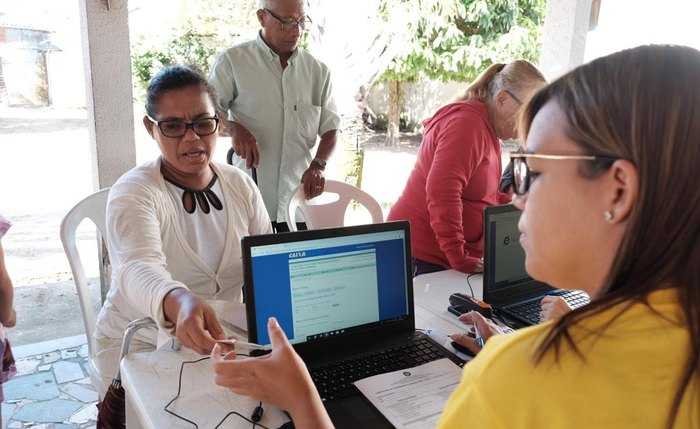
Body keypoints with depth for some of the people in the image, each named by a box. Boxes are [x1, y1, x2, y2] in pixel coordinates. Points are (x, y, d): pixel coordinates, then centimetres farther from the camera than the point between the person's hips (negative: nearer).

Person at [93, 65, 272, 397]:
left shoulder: (241, 185, 0)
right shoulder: (133, 192, -15)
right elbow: (139, 269, -33)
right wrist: (178, 303, -55)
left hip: (223, 337, 4)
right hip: (140, 346, -3)